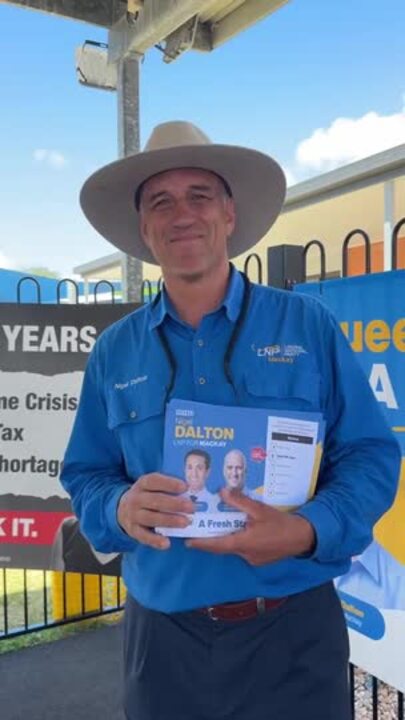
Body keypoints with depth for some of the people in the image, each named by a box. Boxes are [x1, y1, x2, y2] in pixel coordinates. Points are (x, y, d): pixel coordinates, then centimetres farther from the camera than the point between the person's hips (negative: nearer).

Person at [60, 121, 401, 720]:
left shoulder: (308, 325, -3)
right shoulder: (114, 352, 2)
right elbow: (85, 477, 5)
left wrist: (309, 531, -21)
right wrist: (121, 509, -17)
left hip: (294, 630, -1)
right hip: (161, 635, 2)